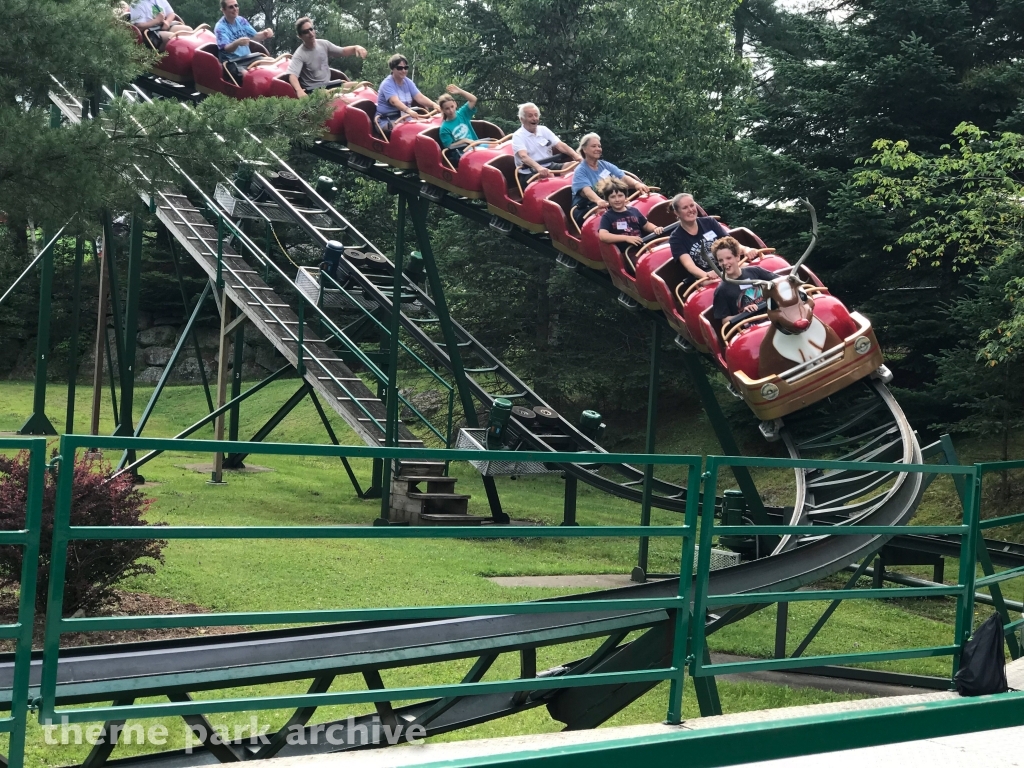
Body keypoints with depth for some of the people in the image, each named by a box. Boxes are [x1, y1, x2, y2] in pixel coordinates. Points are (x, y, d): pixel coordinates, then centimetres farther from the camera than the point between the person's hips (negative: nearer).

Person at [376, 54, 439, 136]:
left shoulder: (408, 82, 10)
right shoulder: (387, 84, -12)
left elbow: (420, 97, -2)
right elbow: (394, 101, -29)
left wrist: (434, 105, -21)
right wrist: (408, 110, -48)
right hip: (387, 121, -7)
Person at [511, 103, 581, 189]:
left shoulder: (543, 130, 13)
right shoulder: (518, 136, -6)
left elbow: (560, 145, 4)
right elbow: (523, 156, -24)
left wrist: (576, 155, -15)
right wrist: (539, 168, -43)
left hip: (550, 167, 6)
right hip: (530, 174, -6)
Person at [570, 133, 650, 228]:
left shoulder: (606, 165, 14)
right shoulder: (580, 170, -4)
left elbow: (623, 177, 0)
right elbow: (586, 190, -23)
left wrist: (637, 184, -25)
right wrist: (598, 201, -46)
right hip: (584, 210, -5)